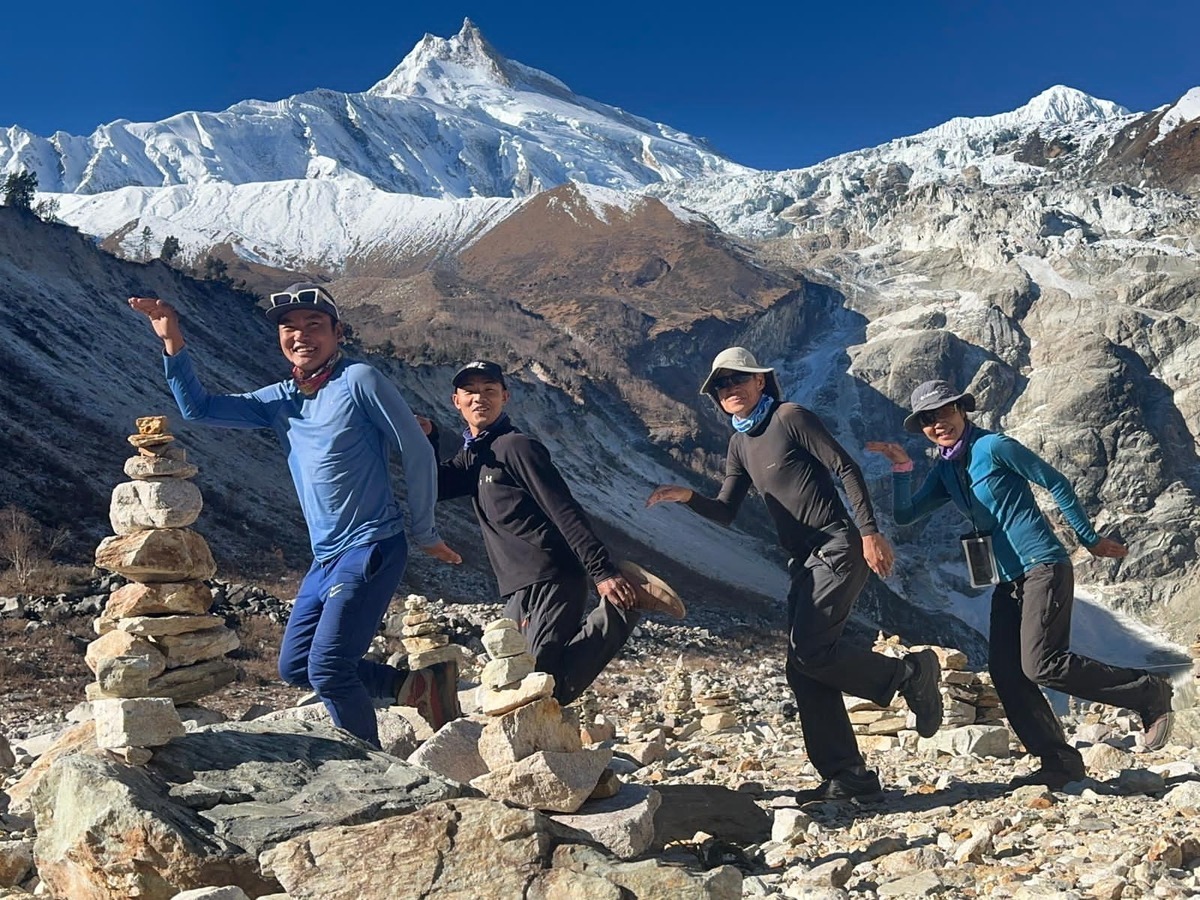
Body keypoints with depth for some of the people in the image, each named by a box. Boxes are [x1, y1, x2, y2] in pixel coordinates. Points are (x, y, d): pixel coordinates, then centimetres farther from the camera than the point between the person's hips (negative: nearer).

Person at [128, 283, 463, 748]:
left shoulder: (358, 381, -10)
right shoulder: (280, 400, 11)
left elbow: (417, 453, -8)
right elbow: (198, 407, 12)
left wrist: (424, 533, -2)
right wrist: (172, 343, -1)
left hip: (370, 551, -9)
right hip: (326, 558, 9)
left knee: (328, 669, -12)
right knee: (295, 667, 12)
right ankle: (421, 687, 19)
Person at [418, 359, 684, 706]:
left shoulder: (516, 446, -7)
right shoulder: (473, 456, 20)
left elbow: (565, 511, -14)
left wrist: (602, 571, -21)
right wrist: (425, 440, 0)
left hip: (551, 583, -8)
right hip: (520, 592, 9)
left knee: (547, 688, -21)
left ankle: (625, 604, -7)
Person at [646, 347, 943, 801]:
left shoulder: (790, 417, -6)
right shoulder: (740, 444, 16)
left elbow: (846, 469, -9)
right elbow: (726, 511, 15)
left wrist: (871, 532, -16)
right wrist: (687, 497, -5)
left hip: (838, 548, -8)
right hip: (805, 563, 8)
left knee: (809, 650, -20)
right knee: (803, 670, 3)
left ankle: (909, 673, 0)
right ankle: (847, 774, 9)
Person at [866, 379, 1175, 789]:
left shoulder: (993, 446, -9)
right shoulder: (945, 470, 13)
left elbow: (1057, 483, -6)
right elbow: (906, 514, 8)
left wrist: (1090, 539, -2)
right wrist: (901, 468, -7)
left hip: (1043, 567, -8)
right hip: (1007, 581, 8)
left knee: (1040, 665, -17)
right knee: (1005, 672, 0)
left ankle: (1148, 692, -2)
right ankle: (1060, 762, 6)